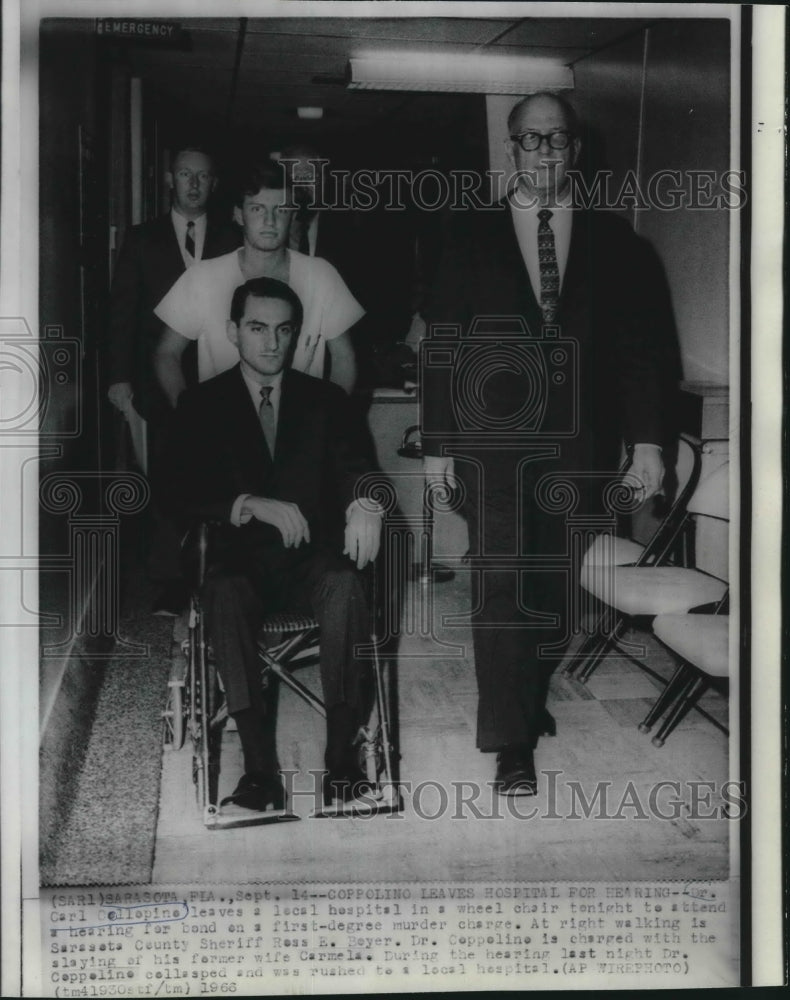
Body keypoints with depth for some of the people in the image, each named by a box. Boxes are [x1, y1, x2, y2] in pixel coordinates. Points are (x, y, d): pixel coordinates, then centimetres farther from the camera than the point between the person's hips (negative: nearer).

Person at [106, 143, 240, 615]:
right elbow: (123, 311, 7)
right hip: (162, 379, 1)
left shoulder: (233, 240, 10)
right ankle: (172, 584, 6)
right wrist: (120, 376, -2)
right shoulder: (143, 239, 11)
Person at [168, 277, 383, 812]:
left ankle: (342, 752, -28)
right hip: (242, 556, 0)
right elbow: (187, 492, -1)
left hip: (315, 555, 1)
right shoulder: (202, 404, 8)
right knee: (225, 594, -35)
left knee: (345, 586, -33)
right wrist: (253, 505, -20)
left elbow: (351, 466, -2)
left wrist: (363, 503, -27)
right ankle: (260, 763, -33)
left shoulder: (326, 400, 12)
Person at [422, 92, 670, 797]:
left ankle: (531, 695, 30)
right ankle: (512, 742, 2)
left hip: (580, 443, 1)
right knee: (501, 584, -5)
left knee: (555, 584, 8)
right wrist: (438, 441, -1)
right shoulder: (472, 236, 6)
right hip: (493, 441, -1)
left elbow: (640, 347, 4)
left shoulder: (614, 242, 8)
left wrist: (647, 440, -4)